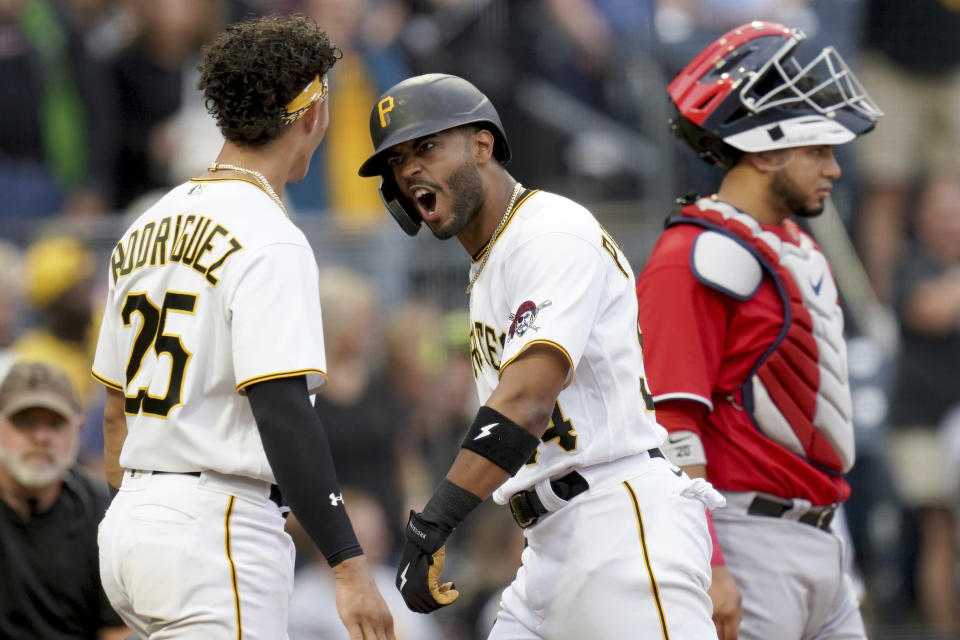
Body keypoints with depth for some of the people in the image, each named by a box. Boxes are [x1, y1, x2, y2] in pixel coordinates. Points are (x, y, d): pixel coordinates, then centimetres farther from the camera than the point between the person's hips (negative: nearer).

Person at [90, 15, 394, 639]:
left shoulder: (146, 229, 15)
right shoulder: (268, 241, -12)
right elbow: (283, 410, -21)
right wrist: (350, 566, -22)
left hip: (130, 521, 9)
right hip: (219, 530, -9)